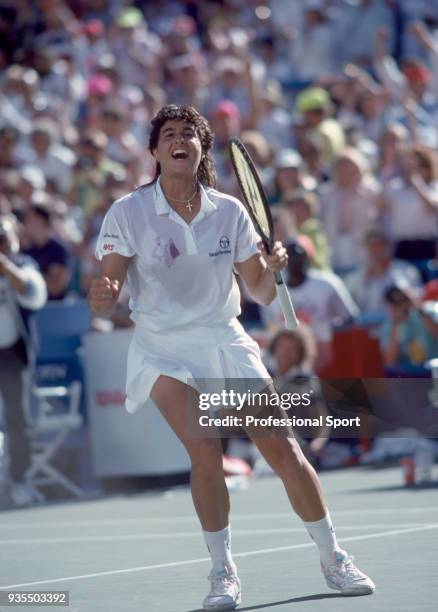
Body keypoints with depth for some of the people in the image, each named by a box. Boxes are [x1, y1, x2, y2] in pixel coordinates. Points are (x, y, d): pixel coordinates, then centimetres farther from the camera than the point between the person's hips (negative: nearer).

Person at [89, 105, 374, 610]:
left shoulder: (229, 212, -2)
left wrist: (272, 267, -19)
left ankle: (333, 559, 16)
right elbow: (104, 296, -14)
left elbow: (261, 293, 3)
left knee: (284, 450, -2)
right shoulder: (129, 213, -10)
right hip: (163, 350, -3)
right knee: (206, 451, -22)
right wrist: (102, 295, -38)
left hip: (225, 342, 3)